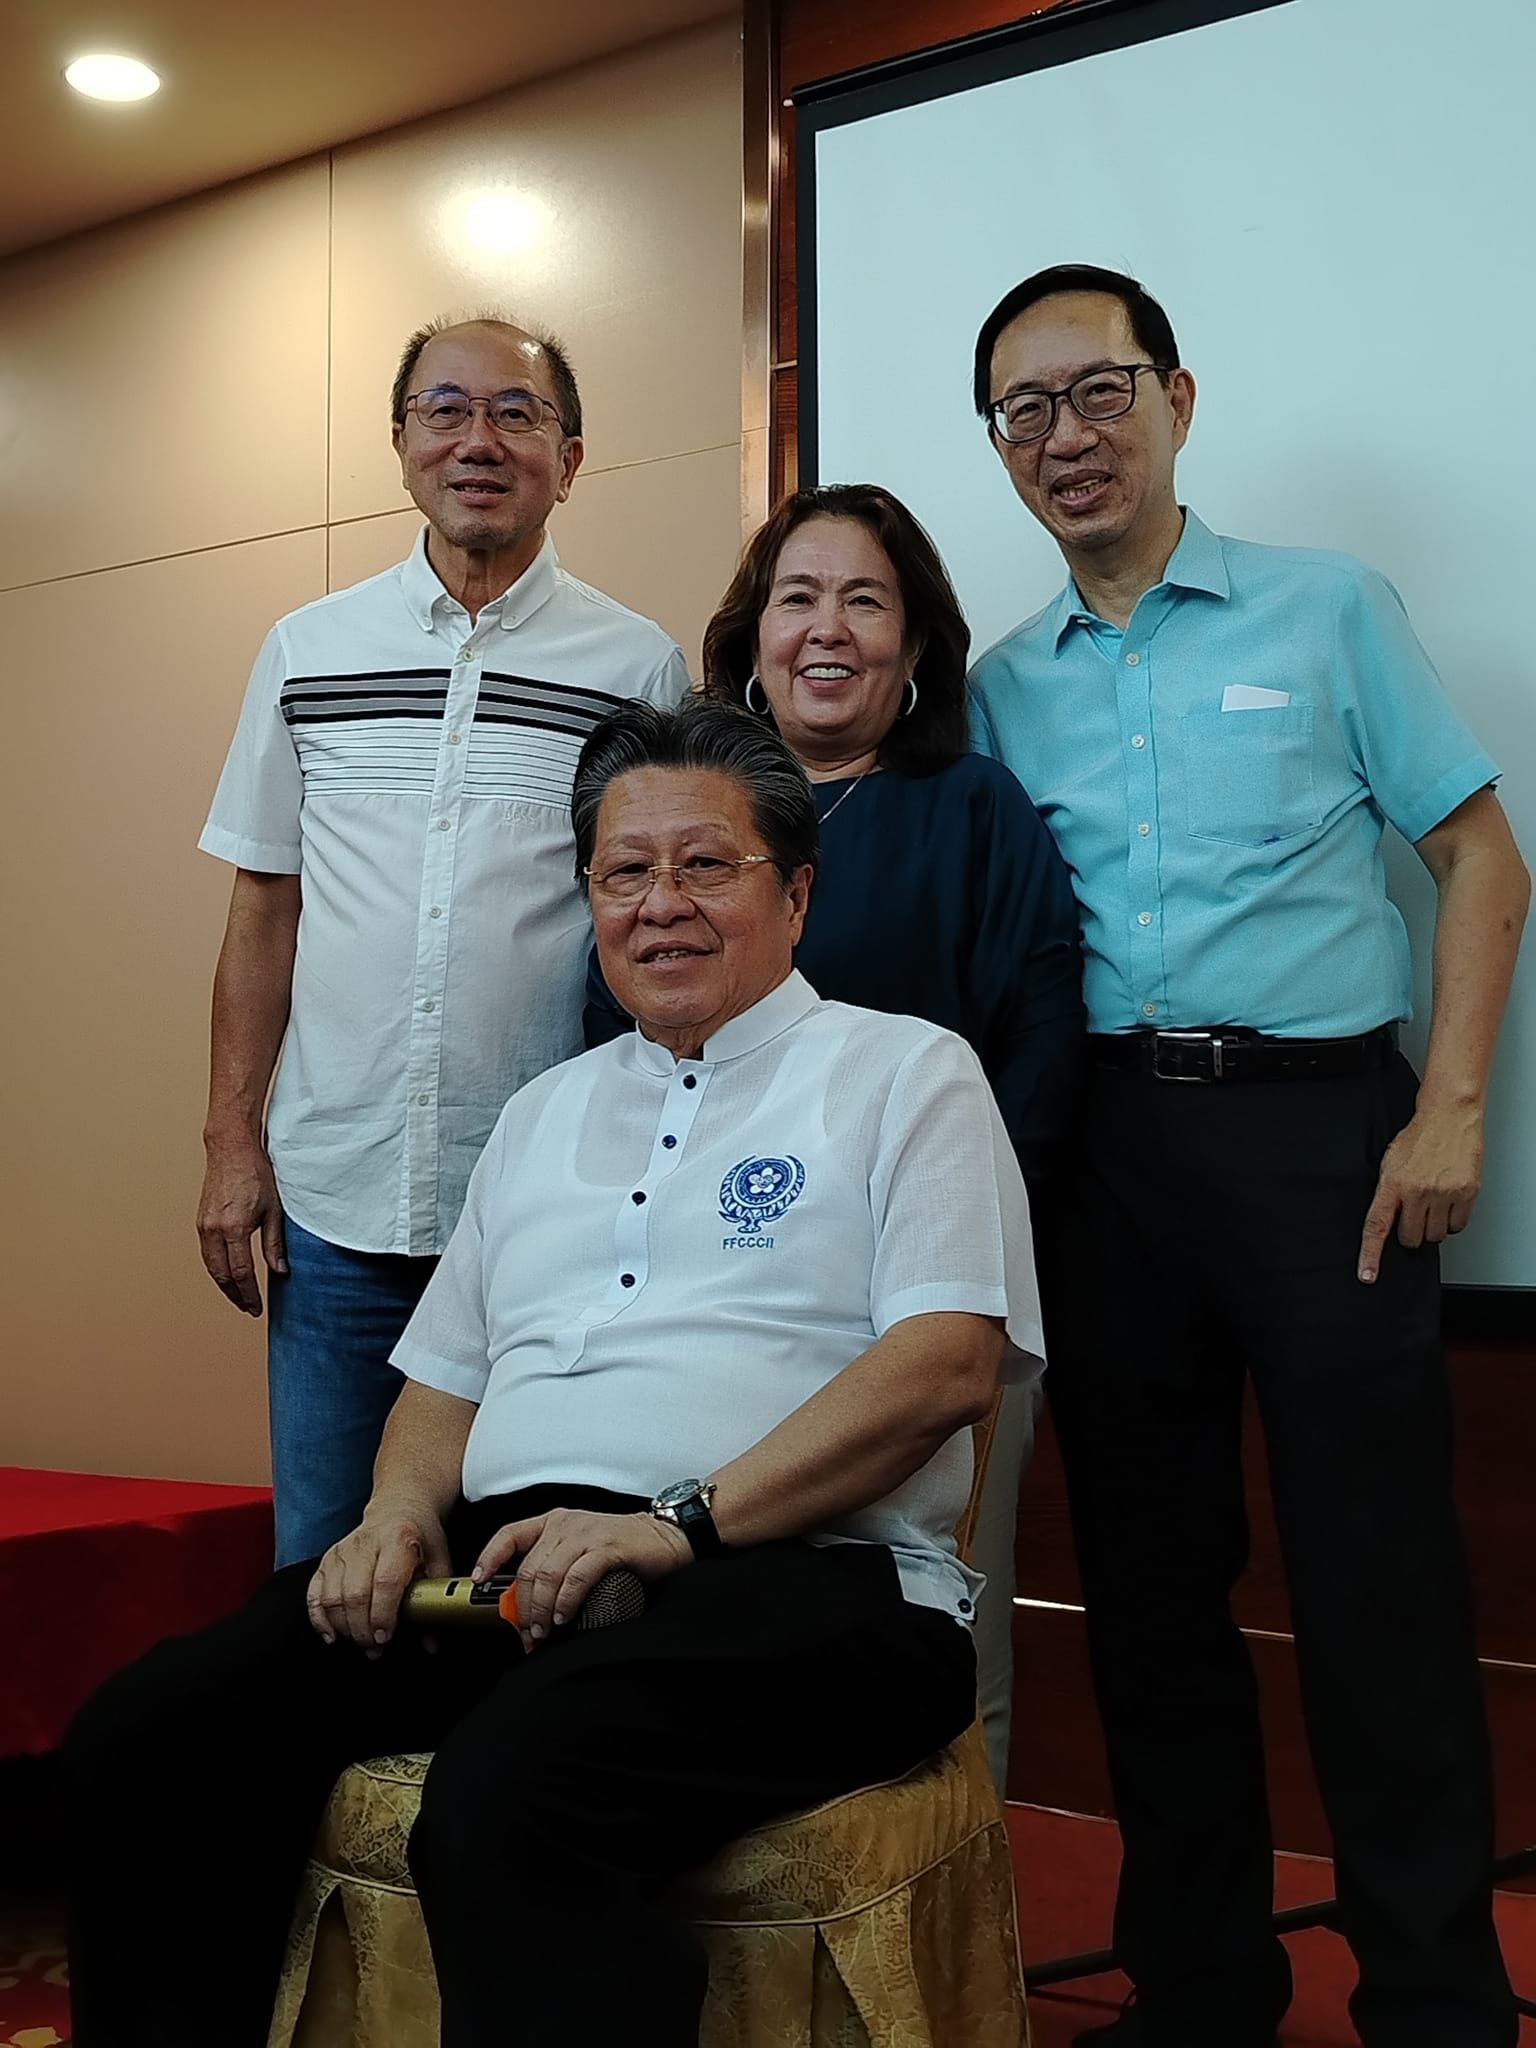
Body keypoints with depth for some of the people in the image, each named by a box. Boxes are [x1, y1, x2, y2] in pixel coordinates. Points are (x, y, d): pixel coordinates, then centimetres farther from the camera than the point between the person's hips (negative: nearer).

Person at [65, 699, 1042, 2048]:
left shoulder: (904, 1074, 6)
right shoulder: (545, 1115, 25)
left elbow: (948, 1364, -8)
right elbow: (448, 1376, 26)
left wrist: (684, 1522, -18)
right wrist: (402, 1515, 3)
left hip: (793, 1574, -6)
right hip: (503, 1565, 6)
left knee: (509, 1788, -36)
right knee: (145, 1738, -14)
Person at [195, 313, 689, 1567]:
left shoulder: (640, 666, 1)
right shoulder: (307, 651, 9)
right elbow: (264, 912, 11)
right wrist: (232, 1141, 4)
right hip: (333, 1196, 2)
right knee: (319, 1569, 10)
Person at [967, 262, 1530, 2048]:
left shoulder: (1328, 610, 4)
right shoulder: (1005, 685, 13)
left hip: (1318, 1117, -3)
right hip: (1107, 1139, 4)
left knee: (1376, 1579, -3)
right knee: (1147, 1570, 9)